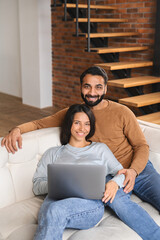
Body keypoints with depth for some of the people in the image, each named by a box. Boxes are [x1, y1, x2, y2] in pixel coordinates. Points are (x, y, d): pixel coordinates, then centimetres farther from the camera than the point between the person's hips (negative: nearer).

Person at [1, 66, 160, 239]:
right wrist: (18, 129, -8)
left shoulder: (121, 112, 4)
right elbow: (40, 123, 14)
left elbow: (142, 146, 4)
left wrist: (133, 171, -16)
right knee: (117, 200, -35)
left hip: (138, 168, 1)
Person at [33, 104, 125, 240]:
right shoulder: (53, 153, 26)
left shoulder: (100, 149, 27)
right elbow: (37, 186, 16)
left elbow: (121, 172, 19)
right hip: (57, 199, 1)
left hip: (91, 202, -1)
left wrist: (115, 183, -6)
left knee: (56, 210, -37)